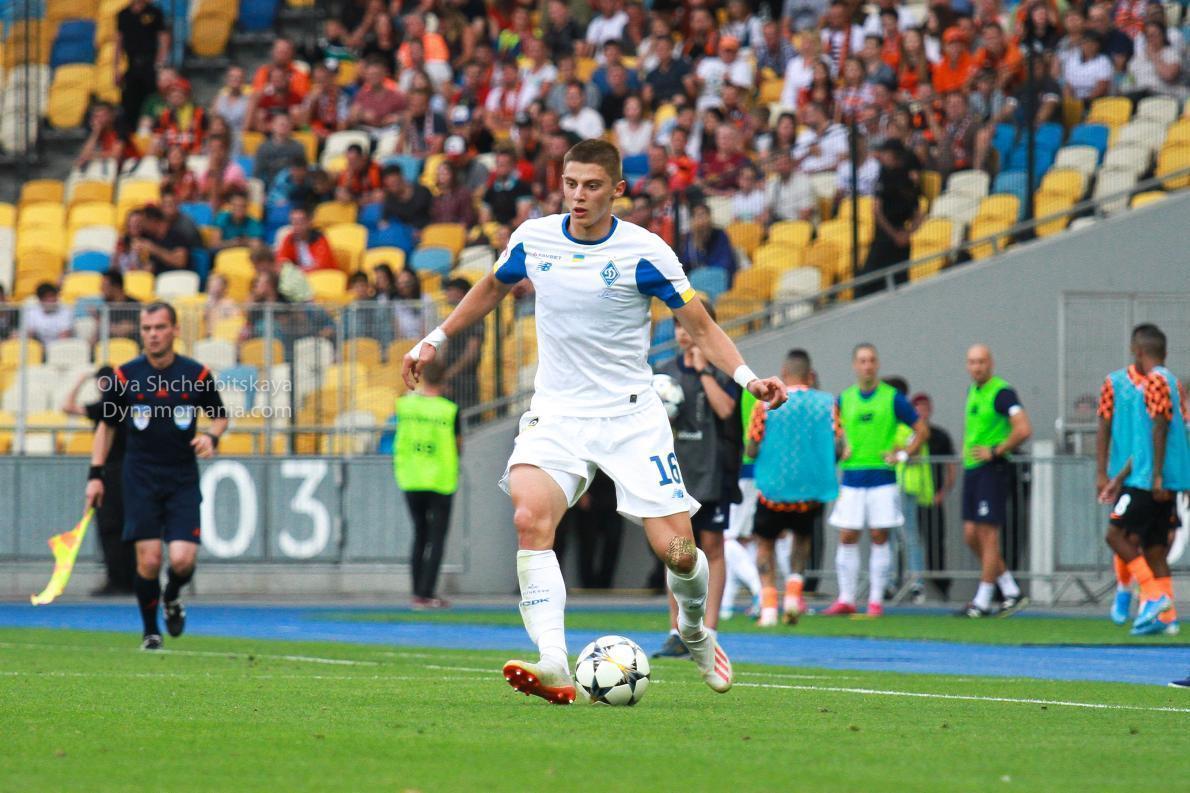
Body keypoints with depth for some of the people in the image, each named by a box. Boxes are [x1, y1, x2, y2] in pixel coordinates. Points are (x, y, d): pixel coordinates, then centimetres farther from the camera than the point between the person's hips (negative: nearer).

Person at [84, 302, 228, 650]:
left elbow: (220, 416, 13)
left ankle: (171, 598, 24)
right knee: (148, 559, -9)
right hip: (141, 479, 0)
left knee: (183, 559, -12)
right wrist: (95, 474, 4)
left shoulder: (197, 374, -2)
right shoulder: (125, 376, -1)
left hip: (183, 482, 0)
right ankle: (150, 631, 12)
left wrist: (212, 436, -9)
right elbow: (106, 425, 11)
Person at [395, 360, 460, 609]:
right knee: (436, 539, 3)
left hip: (410, 480, 3)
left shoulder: (405, 404, -4)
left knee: (419, 534, 16)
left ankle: (417, 594, 16)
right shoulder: (449, 410, -11)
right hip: (441, 482, -3)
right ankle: (426, 595, -4)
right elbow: (459, 445, -3)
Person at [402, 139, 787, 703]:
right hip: (557, 412, 2)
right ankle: (554, 667, -35)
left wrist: (747, 378, -15)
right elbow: (492, 288, 24)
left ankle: (693, 631, 29)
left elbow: (700, 326, 0)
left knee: (677, 551, -8)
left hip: (631, 413, -2)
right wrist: (436, 339, 21)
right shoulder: (533, 239, 1)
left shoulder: (644, 253, -8)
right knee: (530, 516, -28)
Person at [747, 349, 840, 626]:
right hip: (812, 492, 2)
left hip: (773, 490, -2)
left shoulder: (766, 404, -6)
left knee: (765, 543, 16)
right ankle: (794, 589, 5)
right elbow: (837, 447, -4)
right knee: (803, 538, 27)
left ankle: (768, 602, -2)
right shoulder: (827, 403, -2)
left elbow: (752, 450, -5)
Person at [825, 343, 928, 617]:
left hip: (883, 478, -2)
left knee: (880, 537, -1)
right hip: (852, 478, 2)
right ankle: (846, 599, 5)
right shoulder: (844, 399, 8)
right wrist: (838, 450, 1)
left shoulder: (892, 398, 0)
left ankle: (876, 600, 4)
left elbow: (922, 430, 4)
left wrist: (903, 454, -6)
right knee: (847, 538, -1)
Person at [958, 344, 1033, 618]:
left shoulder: (1001, 392, -13)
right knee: (971, 535, 8)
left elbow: (1024, 430, -23)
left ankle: (983, 601, -2)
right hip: (971, 469, 9)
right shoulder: (972, 392, 15)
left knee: (988, 534, -6)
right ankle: (1011, 591, 16)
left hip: (992, 470, -9)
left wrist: (995, 452, -17)